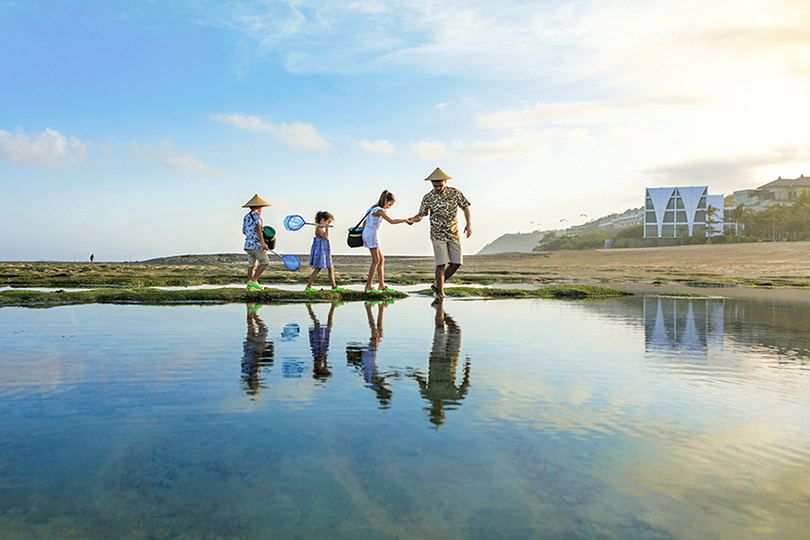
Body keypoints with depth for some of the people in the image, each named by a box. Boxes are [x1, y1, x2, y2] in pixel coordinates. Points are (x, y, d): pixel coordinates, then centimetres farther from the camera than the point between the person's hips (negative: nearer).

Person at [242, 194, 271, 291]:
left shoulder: (246, 217, 18)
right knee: (265, 262, -4)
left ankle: (249, 286, 6)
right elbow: (258, 229, -16)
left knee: (252, 265, 10)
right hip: (256, 244, -8)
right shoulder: (256, 214, -5)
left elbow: (244, 232, 19)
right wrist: (262, 242, -21)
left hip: (248, 244, 8)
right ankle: (253, 281, -10)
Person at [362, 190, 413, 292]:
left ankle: (382, 285, 9)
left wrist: (363, 232, 31)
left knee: (381, 259, 10)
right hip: (371, 235, -10)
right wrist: (405, 220, -15)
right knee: (376, 260, -10)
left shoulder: (374, 209, 18)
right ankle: (368, 286, -12)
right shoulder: (379, 210, -12)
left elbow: (365, 222, 25)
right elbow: (391, 221, -21)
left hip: (367, 234, 10)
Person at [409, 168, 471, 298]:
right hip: (438, 235, -3)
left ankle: (437, 285, 17)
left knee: (456, 263, 0)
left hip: (454, 234, 3)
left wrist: (469, 223, -2)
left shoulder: (455, 193, 0)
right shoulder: (427, 198, -3)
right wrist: (412, 219, -16)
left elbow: (465, 207, 9)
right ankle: (440, 293, 1)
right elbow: (421, 215, 6)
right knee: (441, 264, -9)